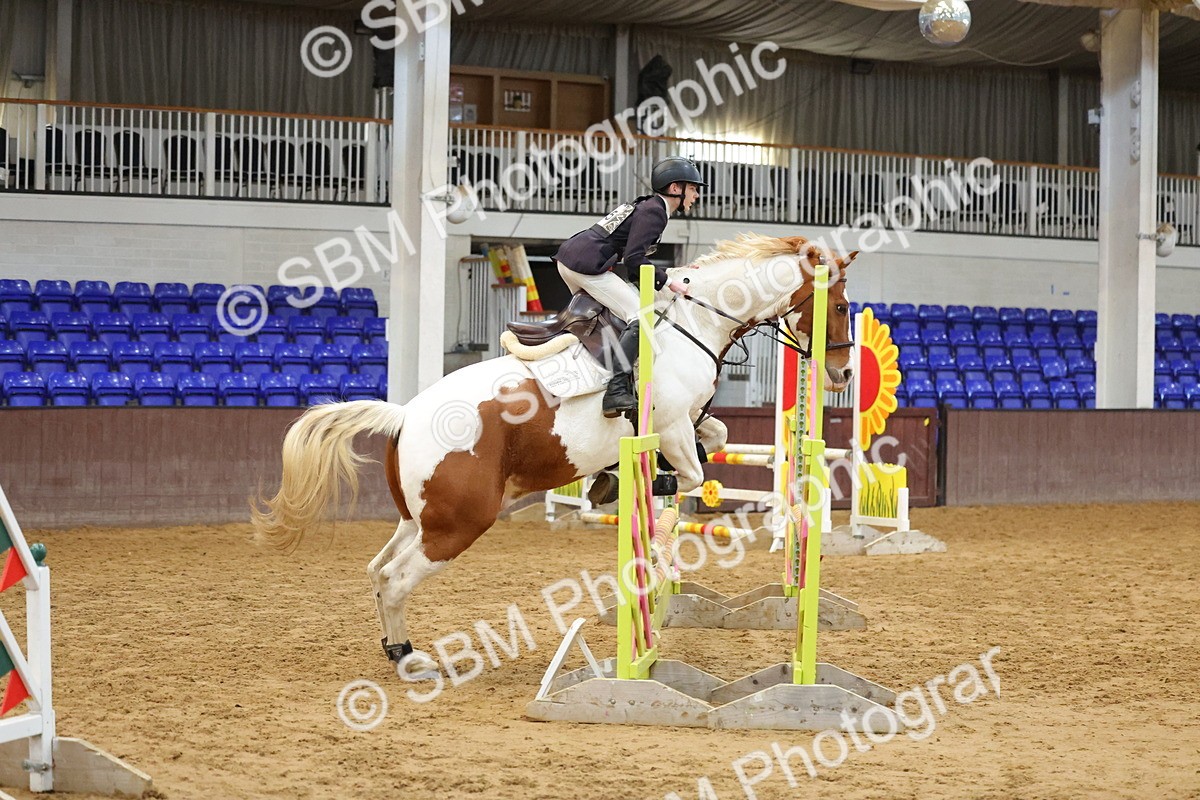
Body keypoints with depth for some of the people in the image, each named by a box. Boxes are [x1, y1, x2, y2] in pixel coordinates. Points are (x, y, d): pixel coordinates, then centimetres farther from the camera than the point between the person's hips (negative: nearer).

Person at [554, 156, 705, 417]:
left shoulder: (647, 206, 23)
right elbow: (633, 260, -17)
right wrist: (669, 282, -11)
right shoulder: (654, 212, -8)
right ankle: (616, 392, -29)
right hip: (586, 265, -11)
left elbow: (633, 256, 23)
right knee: (640, 316, -18)